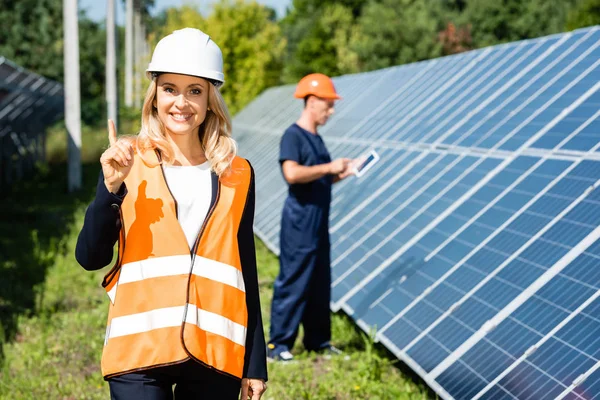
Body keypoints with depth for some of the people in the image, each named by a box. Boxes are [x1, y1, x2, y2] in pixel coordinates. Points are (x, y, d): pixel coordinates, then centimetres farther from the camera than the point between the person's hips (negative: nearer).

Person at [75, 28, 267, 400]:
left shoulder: (236, 174, 7)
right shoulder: (130, 162, 2)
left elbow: (245, 272, 10)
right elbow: (91, 257, -3)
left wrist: (256, 362, 9)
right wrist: (110, 187, -17)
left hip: (215, 355, 2)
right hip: (140, 351, -2)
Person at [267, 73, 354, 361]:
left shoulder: (316, 138, 16)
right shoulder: (293, 136, -11)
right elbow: (292, 173, -26)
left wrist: (341, 173, 8)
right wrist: (329, 167, -20)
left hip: (318, 223, 9)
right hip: (299, 223, -9)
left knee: (320, 284, 13)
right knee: (293, 283, -7)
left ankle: (317, 340, 23)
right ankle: (277, 345, -1)